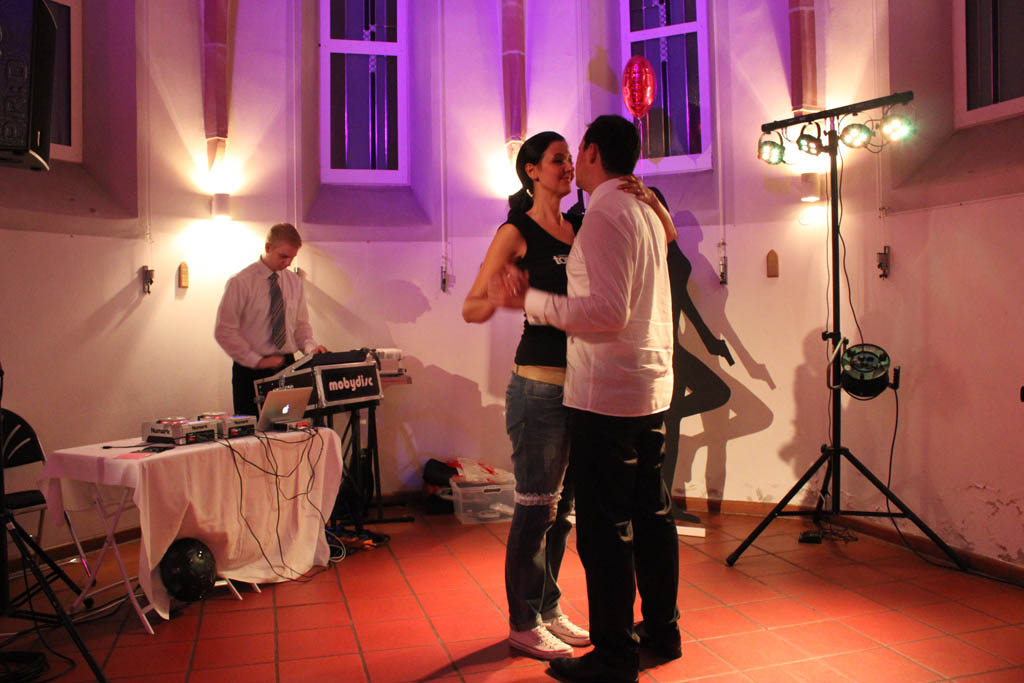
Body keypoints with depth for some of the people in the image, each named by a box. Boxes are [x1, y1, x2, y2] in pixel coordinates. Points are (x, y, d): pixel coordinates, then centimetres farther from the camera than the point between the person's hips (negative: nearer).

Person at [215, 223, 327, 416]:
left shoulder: (294, 282, 9)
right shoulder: (240, 282, -6)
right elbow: (224, 331, -9)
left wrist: (310, 346, -6)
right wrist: (257, 361, -15)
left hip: (287, 365, 4)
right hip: (251, 371, -4)